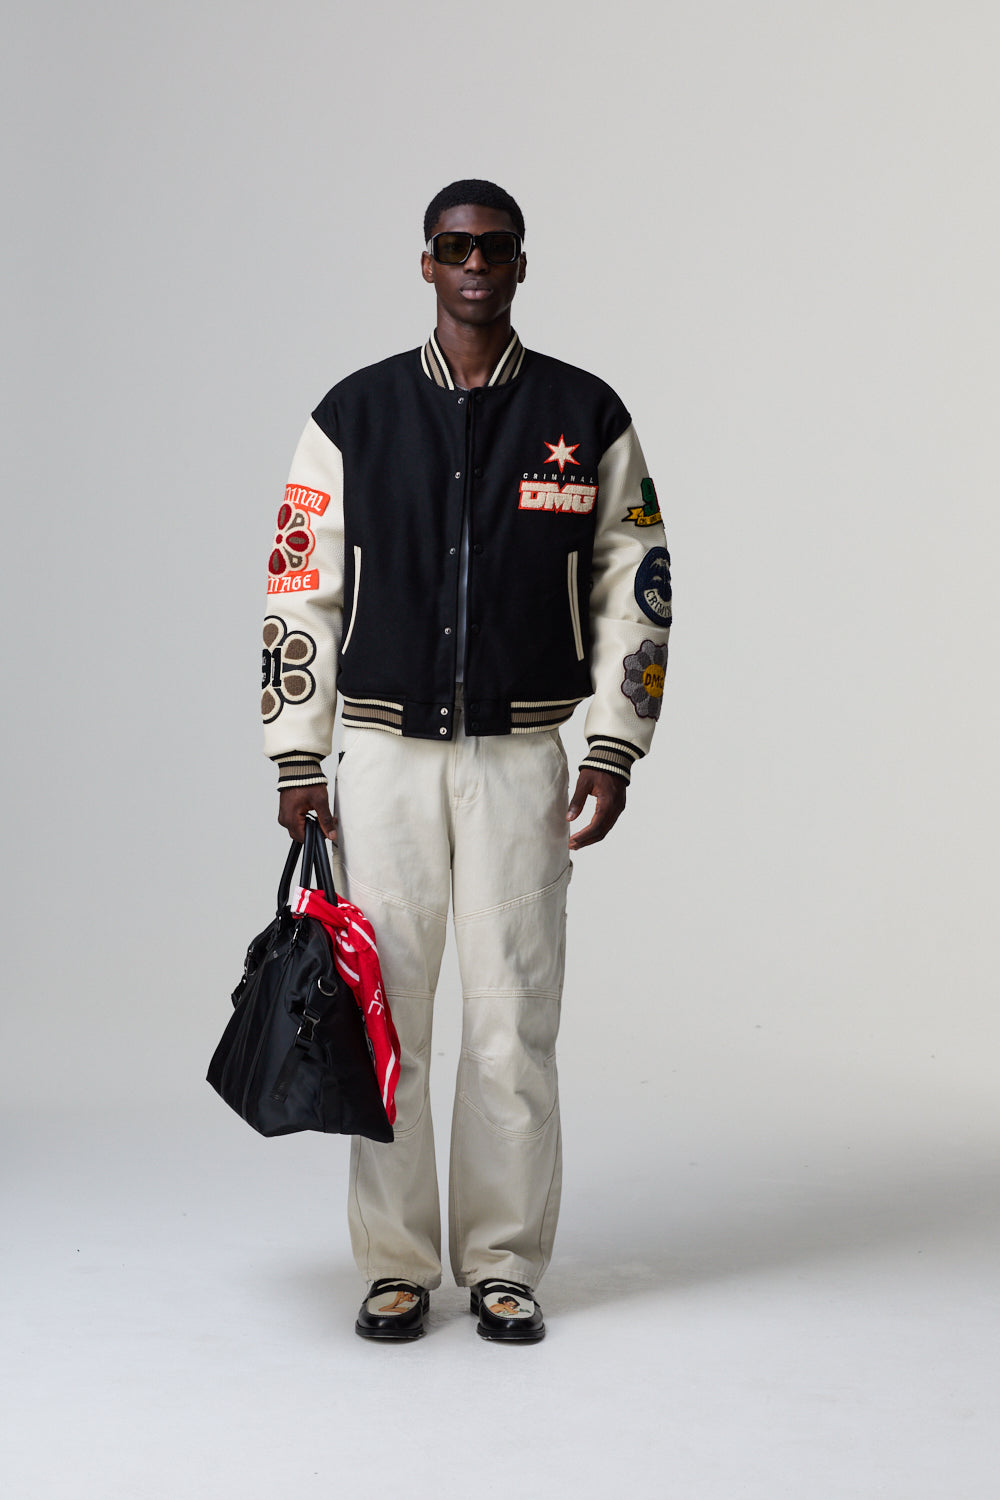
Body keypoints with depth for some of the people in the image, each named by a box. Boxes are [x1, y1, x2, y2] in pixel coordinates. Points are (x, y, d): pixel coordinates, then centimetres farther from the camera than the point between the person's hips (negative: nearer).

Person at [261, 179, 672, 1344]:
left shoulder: (587, 417, 4)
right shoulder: (355, 415, 4)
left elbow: (633, 590, 5)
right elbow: (301, 587, 4)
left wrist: (614, 751, -2)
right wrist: (297, 759, -1)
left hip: (521, 757, 0)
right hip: (384, 755, 1)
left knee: (514, 1019, 1)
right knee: (382, 1015, 3)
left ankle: (504, 1265, 15)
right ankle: (396, 1266, 15)